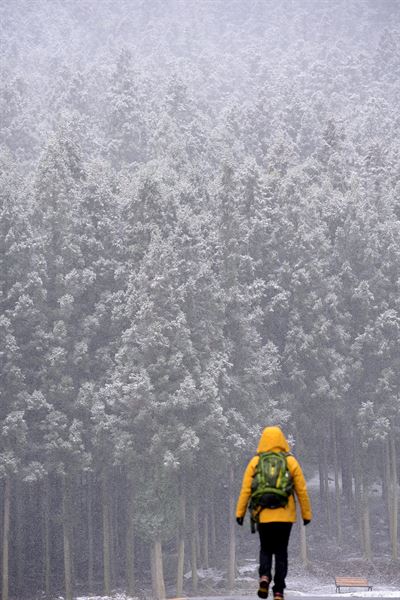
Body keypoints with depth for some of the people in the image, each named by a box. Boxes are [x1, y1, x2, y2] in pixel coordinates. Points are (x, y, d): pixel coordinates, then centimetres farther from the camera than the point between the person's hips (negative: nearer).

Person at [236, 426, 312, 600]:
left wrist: (240, 512, 1)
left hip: (263, 515, 0)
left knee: (265, 550, 17)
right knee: (281, 553, 9)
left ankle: (264, 576, -10)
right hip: (285, 516, 0)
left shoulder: (255, 462, 0)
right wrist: (307, 514, 9)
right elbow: (302, 490, 1)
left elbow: (245, 490, -3)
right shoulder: (291, 461, 0)